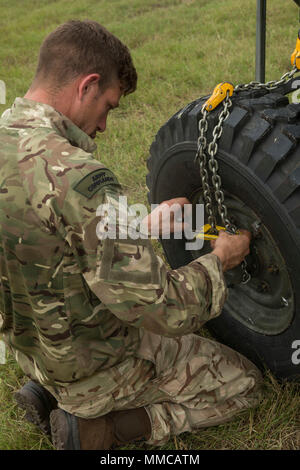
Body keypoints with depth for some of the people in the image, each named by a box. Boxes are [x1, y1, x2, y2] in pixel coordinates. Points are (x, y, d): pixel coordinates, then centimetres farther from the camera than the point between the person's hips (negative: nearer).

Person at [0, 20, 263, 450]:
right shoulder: (78, 178, -35)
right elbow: (167, 312, -29)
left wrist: (144, 224, 10)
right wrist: (220, 259, -10)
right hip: (96, 367, -8)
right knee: (244, 382, 10)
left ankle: (50, 395, 15)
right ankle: (92, 428, 0)